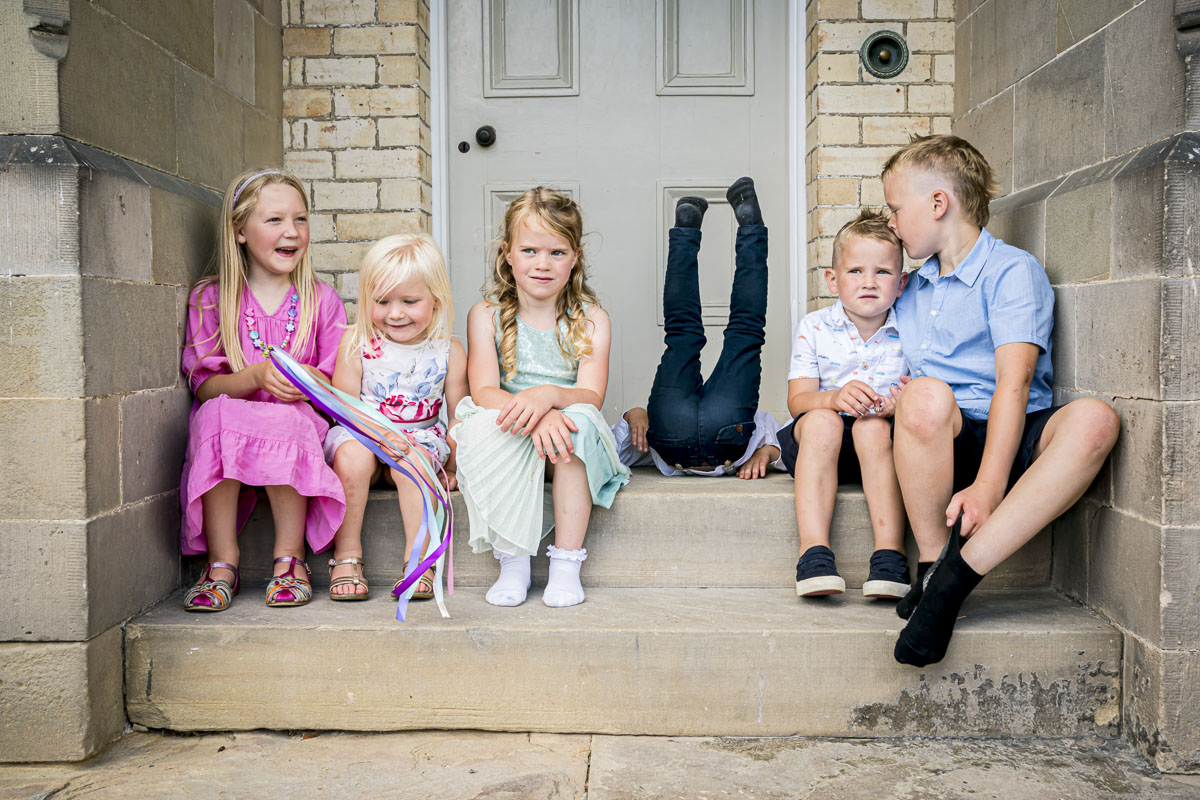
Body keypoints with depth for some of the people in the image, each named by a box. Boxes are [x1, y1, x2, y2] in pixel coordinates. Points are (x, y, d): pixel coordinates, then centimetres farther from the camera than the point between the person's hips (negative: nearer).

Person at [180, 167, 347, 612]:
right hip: (228, 439, 1)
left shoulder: (321, 300, 6)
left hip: (299, 427, 0)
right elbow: (204, 385, -3)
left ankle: (290, 559, -18)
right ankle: (222, 563, -24)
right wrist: (256, 377, -22)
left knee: (287, 419, -34)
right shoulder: (210, 300, 6)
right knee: (215, 414, -32)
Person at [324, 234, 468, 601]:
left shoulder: (449, 350, -2)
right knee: (352, 459, -32)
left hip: (420, 437, 0)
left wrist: (453, 467, -1)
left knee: (415, 463, -32)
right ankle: (346, 556, -16)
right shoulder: (355, 343, -3)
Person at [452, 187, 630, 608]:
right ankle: (513, 562, -23)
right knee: (486, 423, -32)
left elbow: (592, 395, -13)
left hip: (568, 448, 0)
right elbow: (483, 391, -13)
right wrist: (535, 415, -34)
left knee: (581, 419, -32)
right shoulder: (486, 315, 1)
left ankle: (566, 563, -25)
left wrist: (549, 395, -36)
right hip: (509, 447, 0)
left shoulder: (590, 319, 1)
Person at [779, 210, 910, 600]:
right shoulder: (814, 327, 0)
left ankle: (890, 553, -35)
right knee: (820, 421, -33)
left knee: (874, 427, -33)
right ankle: (813, 549, -38)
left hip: (881, 440, 0)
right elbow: (798, 400, -8)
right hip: (816, 444, 0)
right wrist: (833, 398, -31)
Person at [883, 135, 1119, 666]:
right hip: (943, 443, 2)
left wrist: (988, 486, -27)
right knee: (926, 397, -33)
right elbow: (899, 379, 23)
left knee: (1094, 419, -34)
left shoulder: (1013, 270, 0)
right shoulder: (910, 291, 21)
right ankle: (931, 566, -21)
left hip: (1011, 440, -2)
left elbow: (1014, 380, -14)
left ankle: (955, 576, -39)